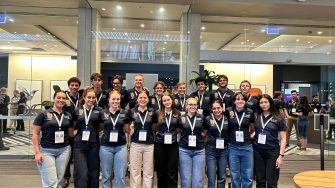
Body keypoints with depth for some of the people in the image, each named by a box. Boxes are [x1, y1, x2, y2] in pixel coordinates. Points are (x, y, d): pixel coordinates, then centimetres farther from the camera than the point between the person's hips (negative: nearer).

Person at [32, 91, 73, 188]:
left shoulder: (68, 116, 8)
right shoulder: (43, 114, -4)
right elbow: (35, 134, -5)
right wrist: (37, 152, -11)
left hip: (64, 150, 4)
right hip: (46, 151, -4)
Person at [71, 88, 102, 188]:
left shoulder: (98, 111, 3)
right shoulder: (77, 110, 4)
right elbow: (73, 126, 18)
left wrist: (95, 130, -2)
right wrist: (74, 131, 0)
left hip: (94, 145, 1)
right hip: (80, 145, -1)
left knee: (93, 174, 8)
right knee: (82, 174, -8)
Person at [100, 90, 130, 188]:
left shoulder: (124, 113, 1)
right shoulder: (102, 113, 0)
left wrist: (132, 128, -3)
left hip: (121, 147, 0)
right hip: (106, 147, 0)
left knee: (120, 176, 4)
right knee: (106, 176, 11)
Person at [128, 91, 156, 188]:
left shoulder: (152, 112, 2)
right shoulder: (132, 112, 0)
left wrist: (153, 135, 3)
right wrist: (130, 130, -2)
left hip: (149, 145, 1)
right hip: (135, 144, -1)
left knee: (148, 172, 8)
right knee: (134, 171, 6)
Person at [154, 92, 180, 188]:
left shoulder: (177, 114, 3)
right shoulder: (158, 113, -2)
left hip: (173, 145, 0)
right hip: (160, 145, 0)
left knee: (172, 172, 2)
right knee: (161, 171, 11)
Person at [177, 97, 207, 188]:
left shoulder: (202, 118, 3)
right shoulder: (181, 118, 0)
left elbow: (205, 131, 18)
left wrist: (202, 135, 3)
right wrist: (185, 137, 2)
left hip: (199, 150, 1)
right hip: (184, 150, -1)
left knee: (198, 180, 3)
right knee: (185, 179, 5)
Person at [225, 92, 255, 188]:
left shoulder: (250, 112, -2)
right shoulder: (228, 111, -6)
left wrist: (251, 135, 1)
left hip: (247, 147, 1)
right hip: (233, 147, -1)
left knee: (248, 176, 7)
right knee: (235, 176, 9)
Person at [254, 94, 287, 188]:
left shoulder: (278, 118, -1)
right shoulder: (256, 117, 3)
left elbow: (283, 138, -1)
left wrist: (281, 155, -7)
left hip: (272, 152, -2)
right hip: (257, 152, 2)